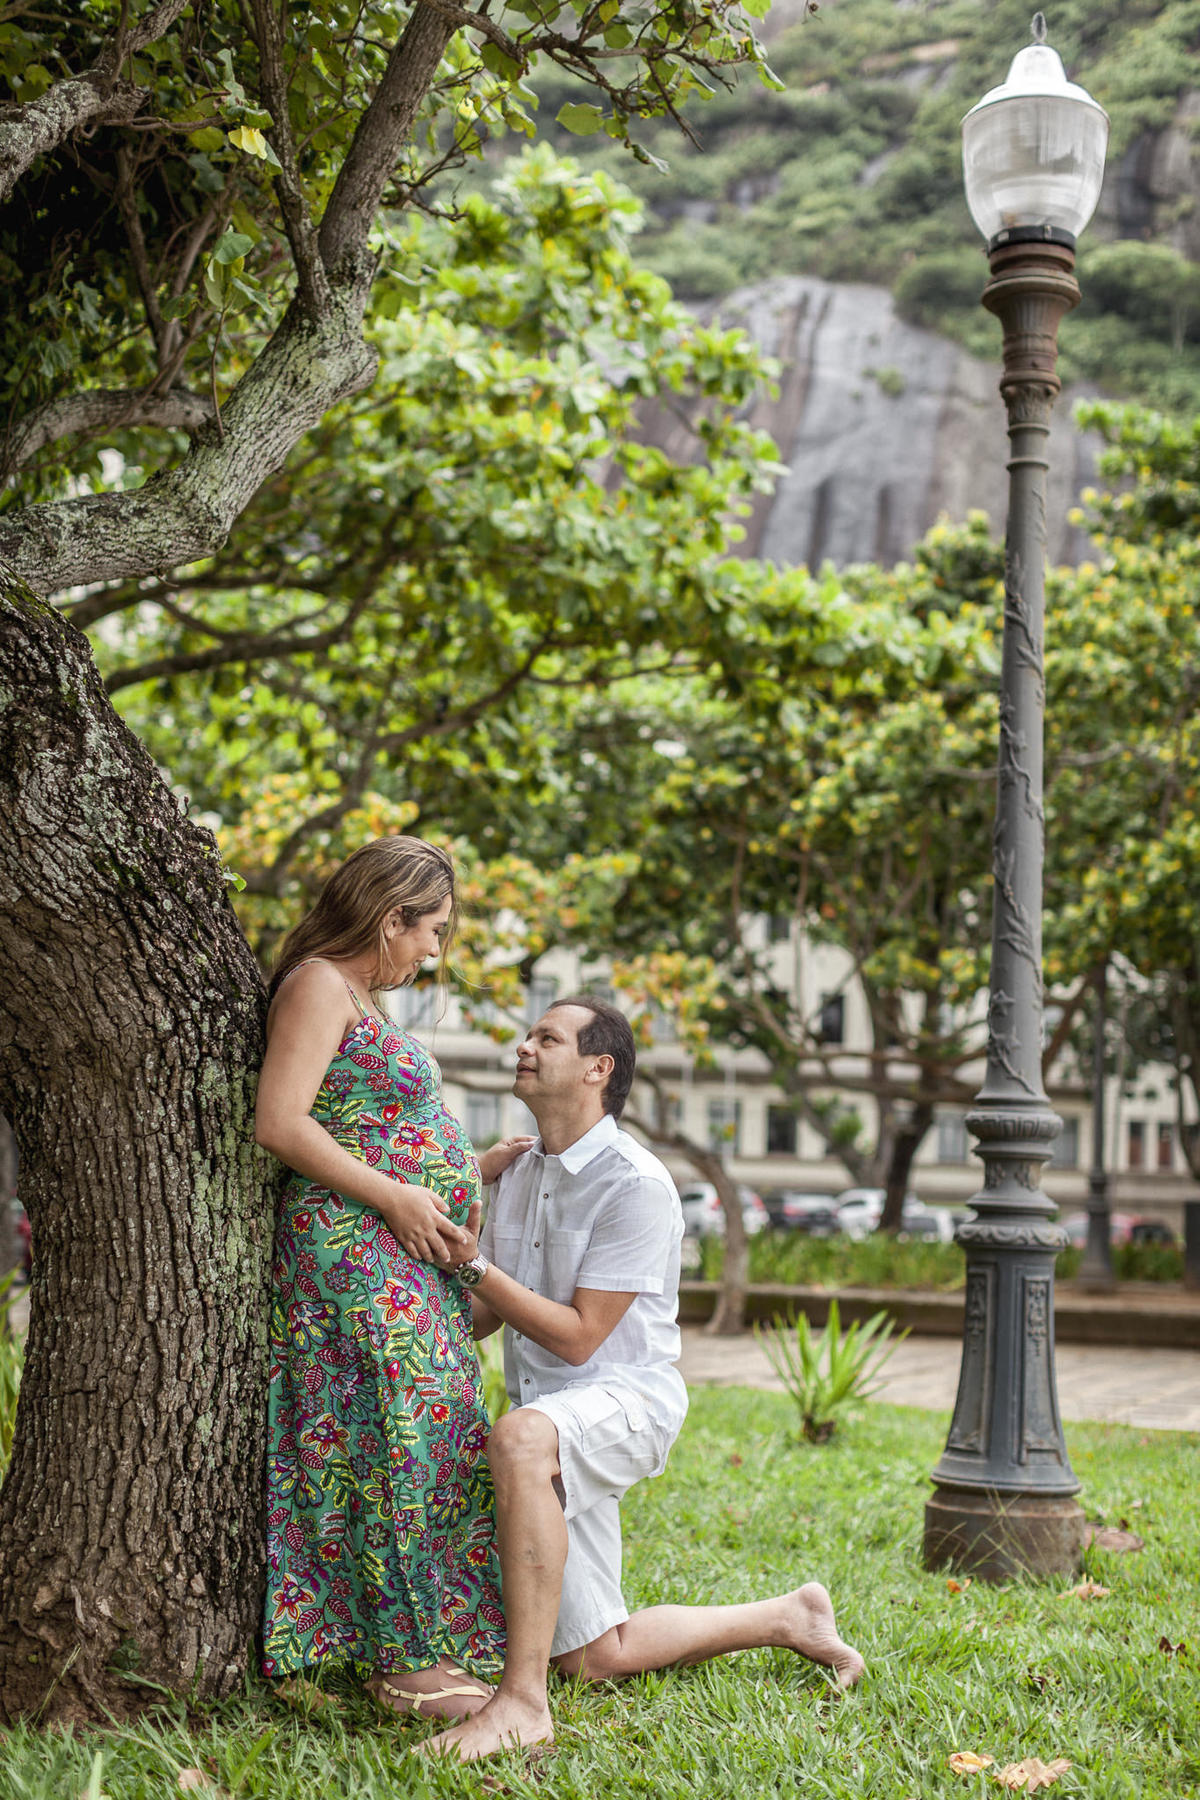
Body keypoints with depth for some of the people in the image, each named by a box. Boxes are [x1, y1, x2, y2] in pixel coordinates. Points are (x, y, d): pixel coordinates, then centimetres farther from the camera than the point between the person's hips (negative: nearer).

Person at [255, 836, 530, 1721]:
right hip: (354, 1250, -10)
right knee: (399, 1433, -9)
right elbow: (280, 1123, -20)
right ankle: (408, 1655, -3)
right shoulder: (319, 986, -10)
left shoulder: (361, 1000, 20)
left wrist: (470, 1167, 19)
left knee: (429, 1437, 9)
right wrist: (396, 1198, -18)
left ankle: (422, 1642, 16)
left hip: (406, 1257, 10)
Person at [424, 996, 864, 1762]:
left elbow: (577, 1337, -16)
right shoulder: (522, 1173, 10)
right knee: (597, 1657, 7)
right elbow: (482, 1316, 14)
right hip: (554, 1418, 8)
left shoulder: (635, 1184, -15)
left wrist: (474, 1266, -19)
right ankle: (790, 1618, 27)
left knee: (520, 1439, -43)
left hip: (626, 1397, -8)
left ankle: (522, 1699, -41)